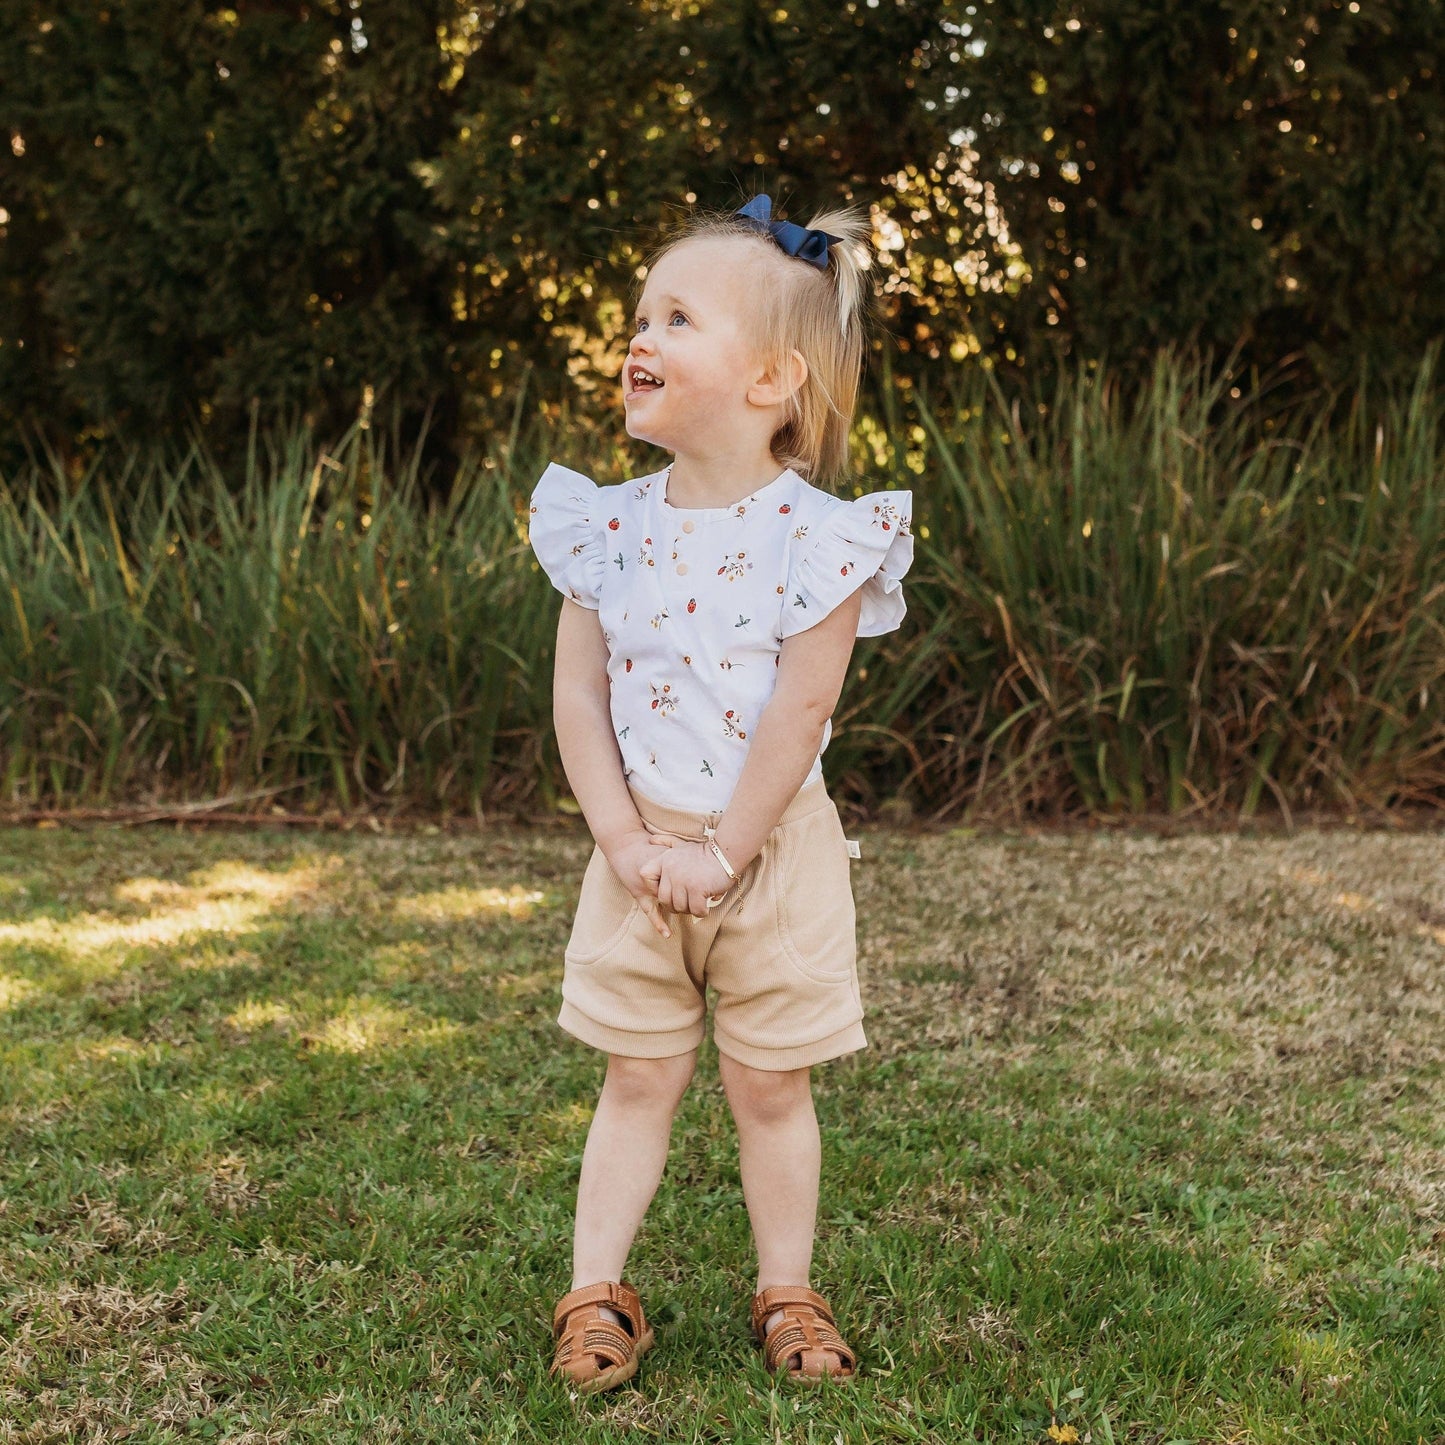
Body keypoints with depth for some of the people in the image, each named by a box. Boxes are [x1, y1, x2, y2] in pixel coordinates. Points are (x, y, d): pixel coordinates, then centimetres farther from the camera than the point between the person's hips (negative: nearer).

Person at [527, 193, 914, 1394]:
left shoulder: (815, 534, -13)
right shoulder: (613, 525, -2)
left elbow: (801, 711, -16)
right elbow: (578, 695, -3)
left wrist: (724, 852, -16)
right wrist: (628, 841, -11)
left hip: (773, 848, -3)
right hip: (641, 850, 3)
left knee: (770, 1082, 9)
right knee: (640, 1077, 11)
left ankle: (788, 1293, 24)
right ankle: (597, 1293, 19)